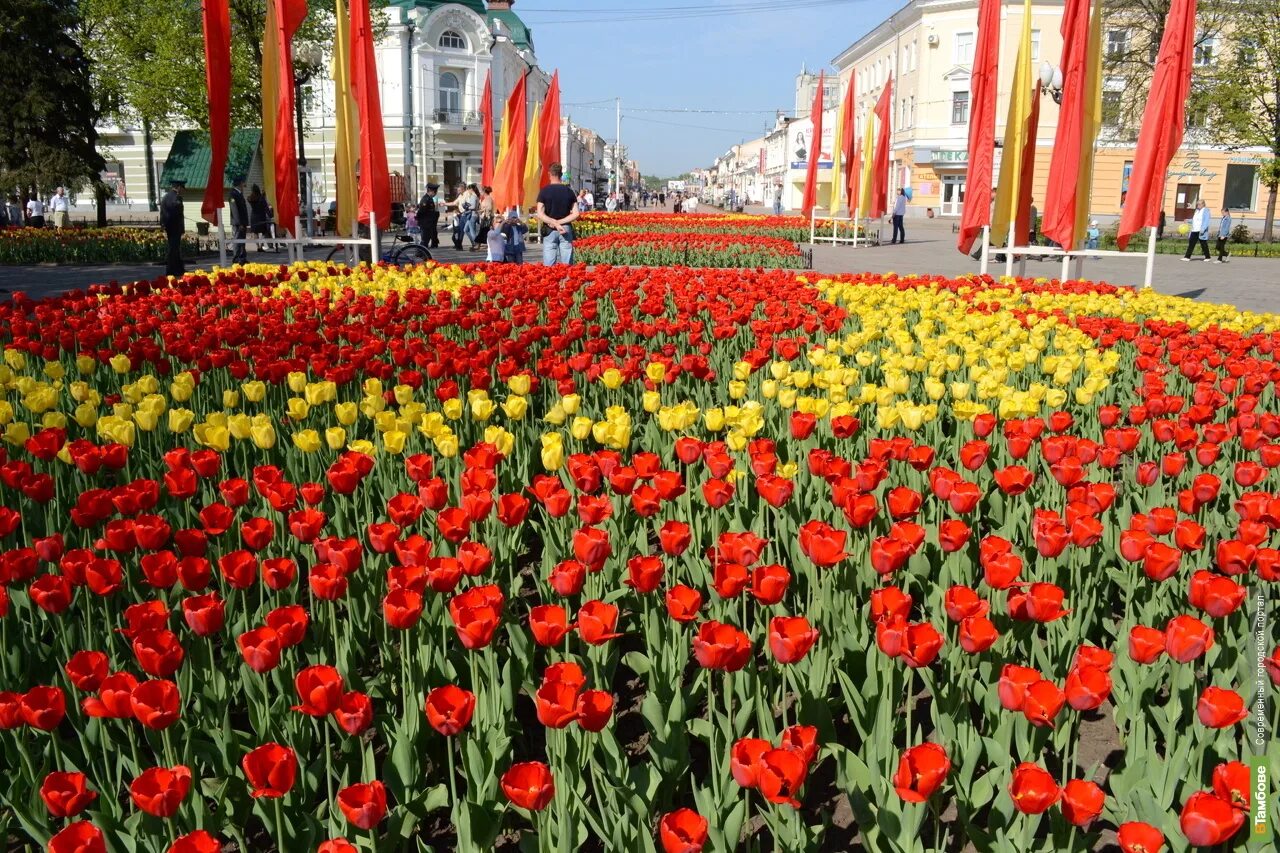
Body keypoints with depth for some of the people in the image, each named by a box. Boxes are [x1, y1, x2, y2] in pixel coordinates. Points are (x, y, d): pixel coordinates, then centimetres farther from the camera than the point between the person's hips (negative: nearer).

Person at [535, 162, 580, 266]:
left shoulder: (544, 191, -3)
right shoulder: (568, 191, 4)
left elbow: (540, 214, -11)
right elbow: (576, 214, -2)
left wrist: (554, 223, -9)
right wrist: (560, 222, -6)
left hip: (549, 231, -2)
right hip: (566, 230, 2)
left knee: (548, 265, -1)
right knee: (567, 265, 3)